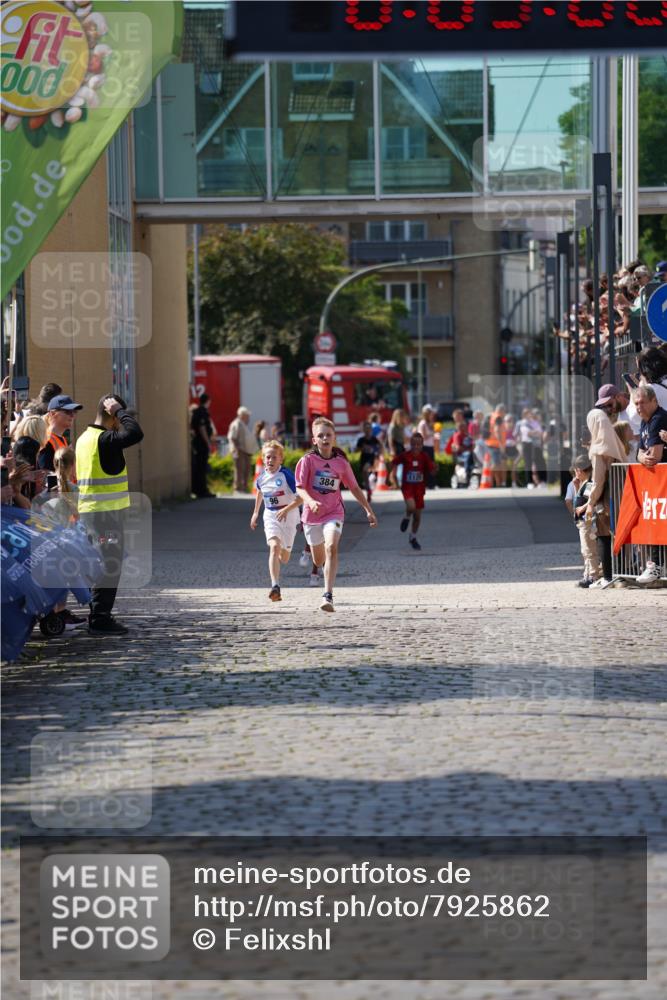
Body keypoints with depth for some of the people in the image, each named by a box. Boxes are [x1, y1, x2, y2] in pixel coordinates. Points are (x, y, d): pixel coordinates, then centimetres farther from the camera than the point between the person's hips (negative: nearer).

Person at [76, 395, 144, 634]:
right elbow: (136, 434, -29)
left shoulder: (85, 438, 12)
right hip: (107, 513, -9)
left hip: (89, 511, 9)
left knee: (102, 564, 16)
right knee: (109, 565, -5)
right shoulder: (104, 439, -17)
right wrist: (120, 410, -17)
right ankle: (100, 619, -4)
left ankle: (99, 616, 22)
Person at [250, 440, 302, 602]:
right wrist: (255, 513, 28)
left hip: (288, 516, -2)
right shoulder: (262, 477, -1)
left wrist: (286, 510, -32)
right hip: (270, 517, 2)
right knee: (274, 546, -22)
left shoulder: (286, 475, -16)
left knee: (284, 558, 11)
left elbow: (300, 497, -19)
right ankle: (275, 587, -30)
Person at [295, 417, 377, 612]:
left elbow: (354, 488, 10)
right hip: (312, 515, 0)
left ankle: (328, 596, -31)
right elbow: (300, 488, -14)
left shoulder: (341, 462, 0)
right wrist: (311, 501, -35)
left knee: (331, 548, -27)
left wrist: (369, 511, 10)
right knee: (319, 561, 14)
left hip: (334, 513, 0)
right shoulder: (308, 460, -7)